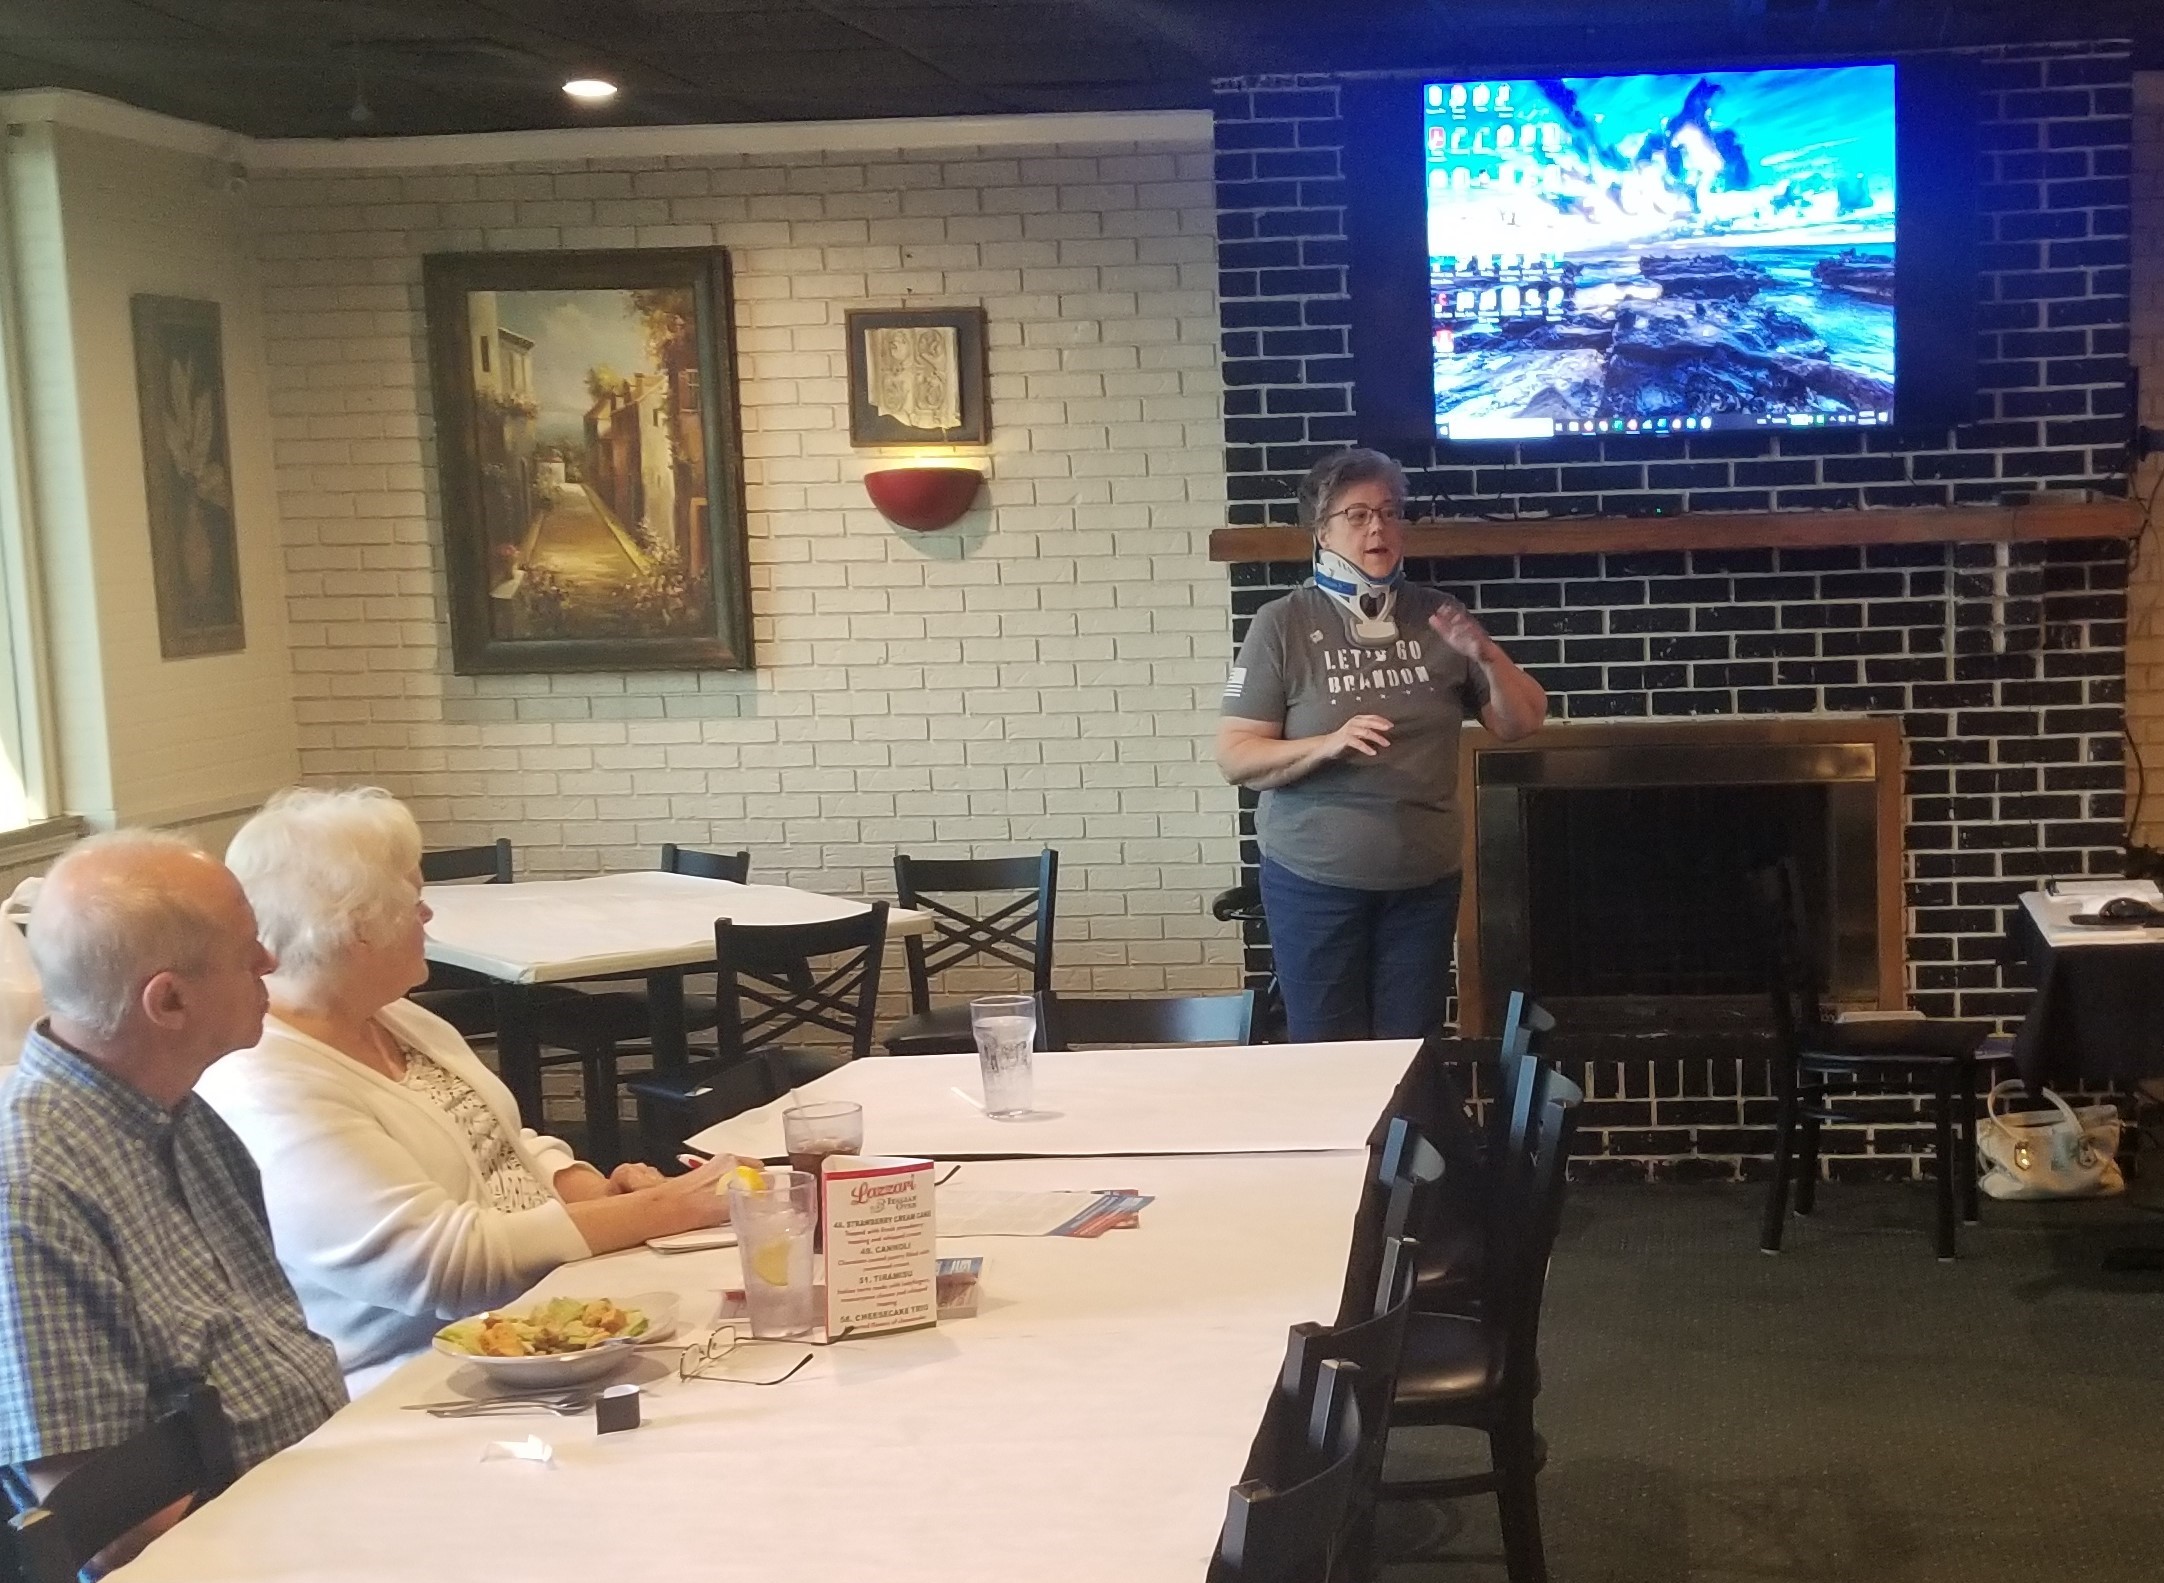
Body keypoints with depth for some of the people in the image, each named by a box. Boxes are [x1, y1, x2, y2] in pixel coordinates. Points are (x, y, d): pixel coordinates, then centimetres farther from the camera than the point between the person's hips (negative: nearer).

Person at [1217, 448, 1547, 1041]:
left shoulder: (1436, 617, 3)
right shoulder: (1282, 624, -7)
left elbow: (1523, 723, 5)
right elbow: (1235, 758, -10)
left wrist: (1487, 655, -13)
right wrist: (1326, 746, -25)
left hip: (1424, 881, 3)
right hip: (1315, 883, -3)